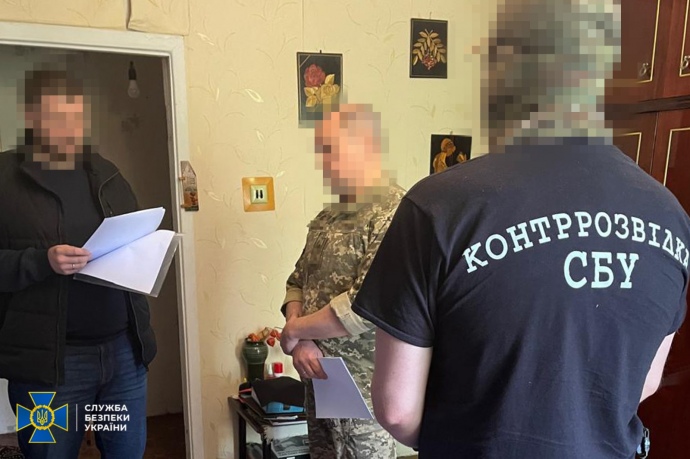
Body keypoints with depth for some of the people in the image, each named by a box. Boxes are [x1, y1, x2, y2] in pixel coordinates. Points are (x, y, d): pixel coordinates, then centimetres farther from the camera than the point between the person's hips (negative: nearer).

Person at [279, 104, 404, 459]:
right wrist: (300, 342, -7)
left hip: (360, 387, -8)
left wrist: (293, 331, -14)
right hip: (319, 379, 8)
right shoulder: (327, 217, 9)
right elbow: (297, 282, 12)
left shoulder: (393, 213, -19)